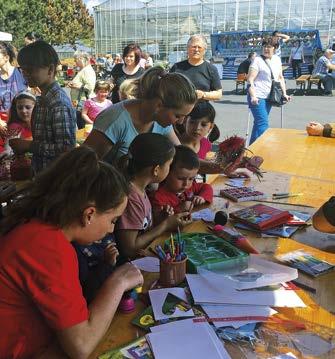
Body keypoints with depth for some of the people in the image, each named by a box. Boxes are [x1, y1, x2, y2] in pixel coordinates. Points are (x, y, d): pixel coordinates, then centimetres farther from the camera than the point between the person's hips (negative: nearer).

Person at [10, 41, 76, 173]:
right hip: (41, 173, 9)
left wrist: (30, 146, -20)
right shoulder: (42, 100, 7)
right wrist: (22, 144, 3)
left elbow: (67, 148, -26)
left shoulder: (59, 103, -22)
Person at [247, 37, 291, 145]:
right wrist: (253, 96, -25)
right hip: (257, 97, -7)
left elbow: (280, 78, 19)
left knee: (259, 123, 12)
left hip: (268, 97, 7)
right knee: (263, 124, -14)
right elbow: (250, 80, -15)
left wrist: (284, 94, 12)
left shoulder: (277, 60, 12)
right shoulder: (258, 60, -8)